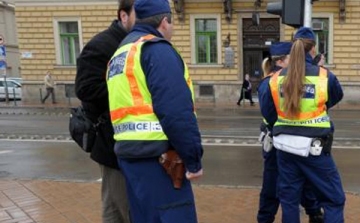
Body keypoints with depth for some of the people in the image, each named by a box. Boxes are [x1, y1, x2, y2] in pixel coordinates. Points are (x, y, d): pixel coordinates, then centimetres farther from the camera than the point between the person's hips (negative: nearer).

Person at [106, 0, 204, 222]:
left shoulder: (120, 55, 21)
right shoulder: (157, 49, -8)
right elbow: (176, 110, -18)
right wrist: (193, 158, -13)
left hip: (129, 154, 9)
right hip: (157, 156, -9)